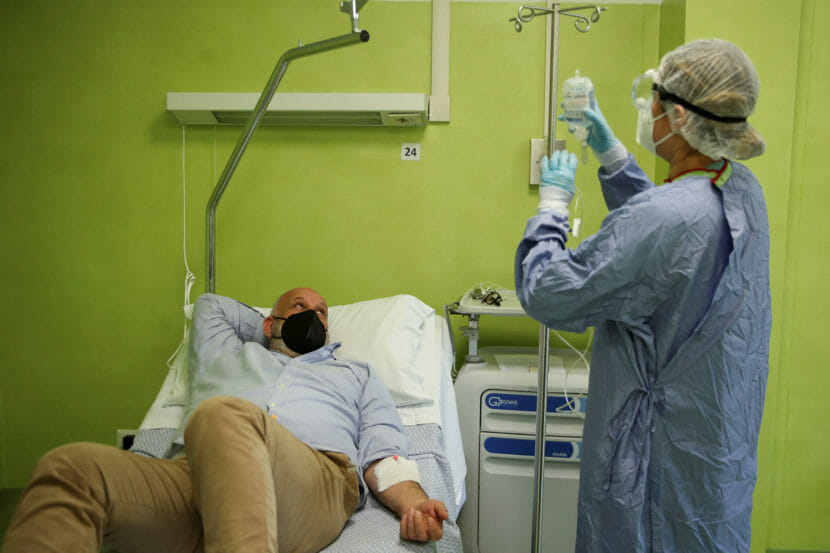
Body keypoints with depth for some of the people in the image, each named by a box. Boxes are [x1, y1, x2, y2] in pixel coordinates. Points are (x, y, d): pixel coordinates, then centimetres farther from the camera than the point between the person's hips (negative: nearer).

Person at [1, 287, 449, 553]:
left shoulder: (356, 376, 34)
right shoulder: (229, 354, 40)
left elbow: (382, 456, 18)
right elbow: (210, 304, 57)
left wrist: (414, 503, -4)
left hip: (315, 481, -2)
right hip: (197, 475, 3)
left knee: (225, 415, -37)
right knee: (69, 467, -27)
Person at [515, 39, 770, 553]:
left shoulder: (668, 218, -33)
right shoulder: (742, 189, -4)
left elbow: (547, 296, -24)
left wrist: (553, 200, -11)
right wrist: (608, 150, 14)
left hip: (661, 454, -8)